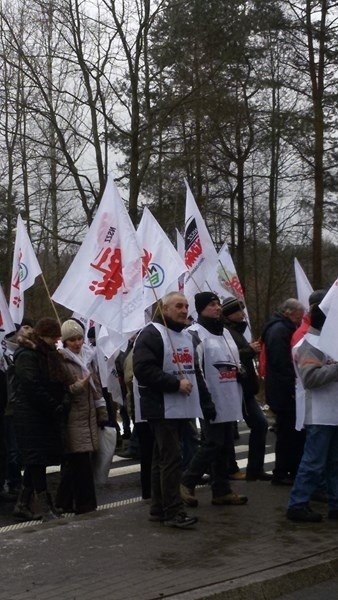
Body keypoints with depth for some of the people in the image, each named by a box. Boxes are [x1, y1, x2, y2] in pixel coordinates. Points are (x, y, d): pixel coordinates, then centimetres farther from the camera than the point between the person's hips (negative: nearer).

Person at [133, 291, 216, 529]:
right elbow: (143, 369, -21)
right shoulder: (152, 334, -9)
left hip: (182, 408, 9)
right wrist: (176, 383, -19)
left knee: (163, 458, 13)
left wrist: (207, 402, 17)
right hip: (163, 408, -8)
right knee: (172, 458, -10)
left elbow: (195, 372, 25)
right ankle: (173, 511, -7)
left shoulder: (186, 336, 19)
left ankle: (159, 508, 18)